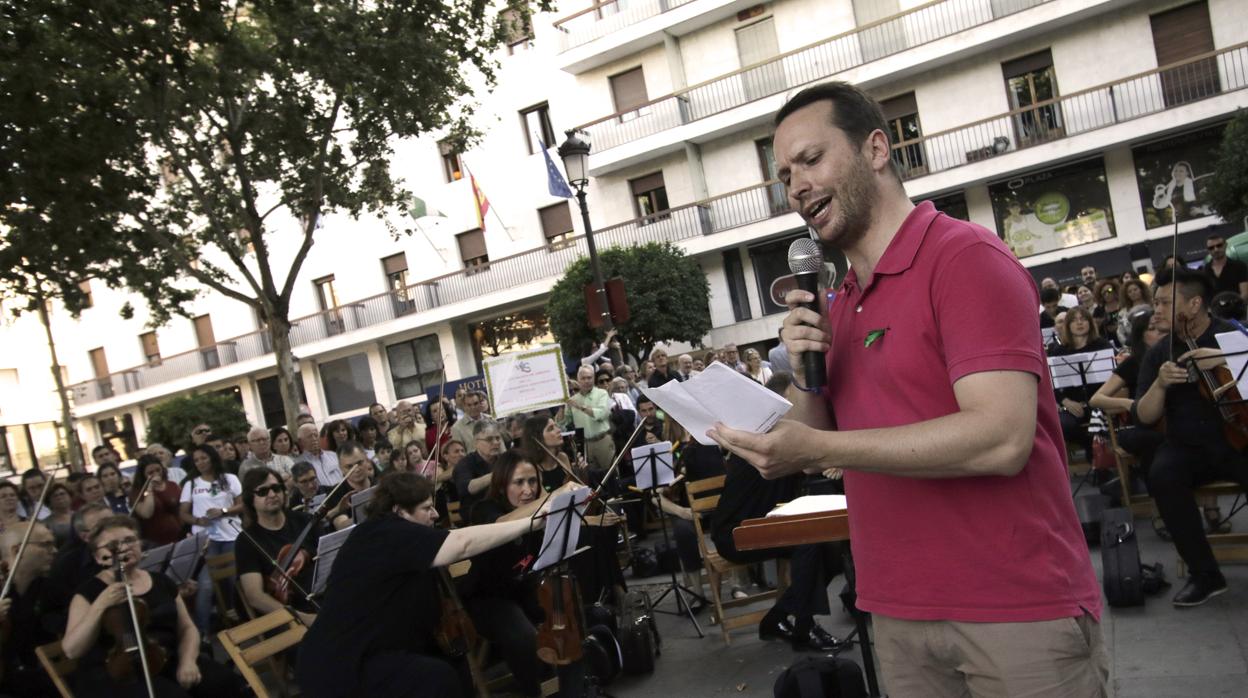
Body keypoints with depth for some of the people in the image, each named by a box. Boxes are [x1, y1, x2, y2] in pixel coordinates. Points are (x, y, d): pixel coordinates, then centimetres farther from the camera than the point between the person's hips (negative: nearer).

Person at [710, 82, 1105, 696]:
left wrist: (819, 449, -25)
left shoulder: (964, 256, -13)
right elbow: (820, 448, 12)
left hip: (1015, 611, -7)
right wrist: (804, 377, -7)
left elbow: (1002, 438, -23)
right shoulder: (838, 305, 9)